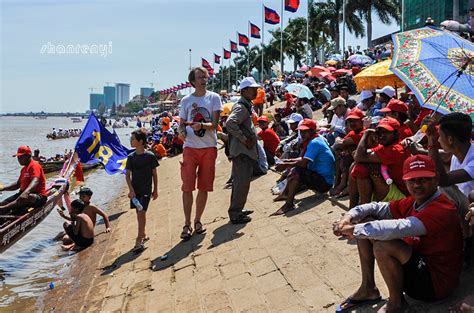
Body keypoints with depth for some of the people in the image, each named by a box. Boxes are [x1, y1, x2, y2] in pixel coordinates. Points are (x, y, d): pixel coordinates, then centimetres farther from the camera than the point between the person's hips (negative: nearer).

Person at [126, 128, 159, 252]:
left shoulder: (150, 156, -7)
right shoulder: (131, 157, 2)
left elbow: (154, 174, 1)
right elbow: (127, 174, 2)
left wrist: (155, 190, 4)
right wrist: (131, 190, -9)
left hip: (146, 189, -4)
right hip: (135, 190, 4)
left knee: (142, 212, -11)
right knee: (139, 213, 12)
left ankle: (139, 240, -7)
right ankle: (143, 234, 29)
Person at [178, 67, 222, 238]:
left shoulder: (214, 98, 4)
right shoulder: (186, 100, 9)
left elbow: (214, 124, -5)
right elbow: (181, 123, 12)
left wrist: (202, 125, -25)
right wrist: (181, 131, -12)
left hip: (209, 147, 0)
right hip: (190, 147, 0)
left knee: (204, 187, 7)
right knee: (187, 187, -4)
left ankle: (198, 221, 23)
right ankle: (187, 224, 7)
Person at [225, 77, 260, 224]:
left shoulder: (246, 106, 17)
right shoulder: (241, 107, -16)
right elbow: (230, 123, -32)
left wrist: (250, 138, 15)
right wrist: (244, 139, -24)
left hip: (243, 151, 11)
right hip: (242, 151, -11)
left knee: (239, 181, 17)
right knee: (243, 182, -8)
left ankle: (236, 210, 28)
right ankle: (235, 214, -3)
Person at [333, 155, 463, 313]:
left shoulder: (442, 209, -25)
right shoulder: (412, 203, 1)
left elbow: (399, 228, -38)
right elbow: (377, 207, 6)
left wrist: (354, 229, -29)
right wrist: (349, 216, -15)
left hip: (435, 281, -9)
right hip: (417, 263, 9)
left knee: (382, 246, -33)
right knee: (366, 222, 4)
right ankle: (368, 289, 12)